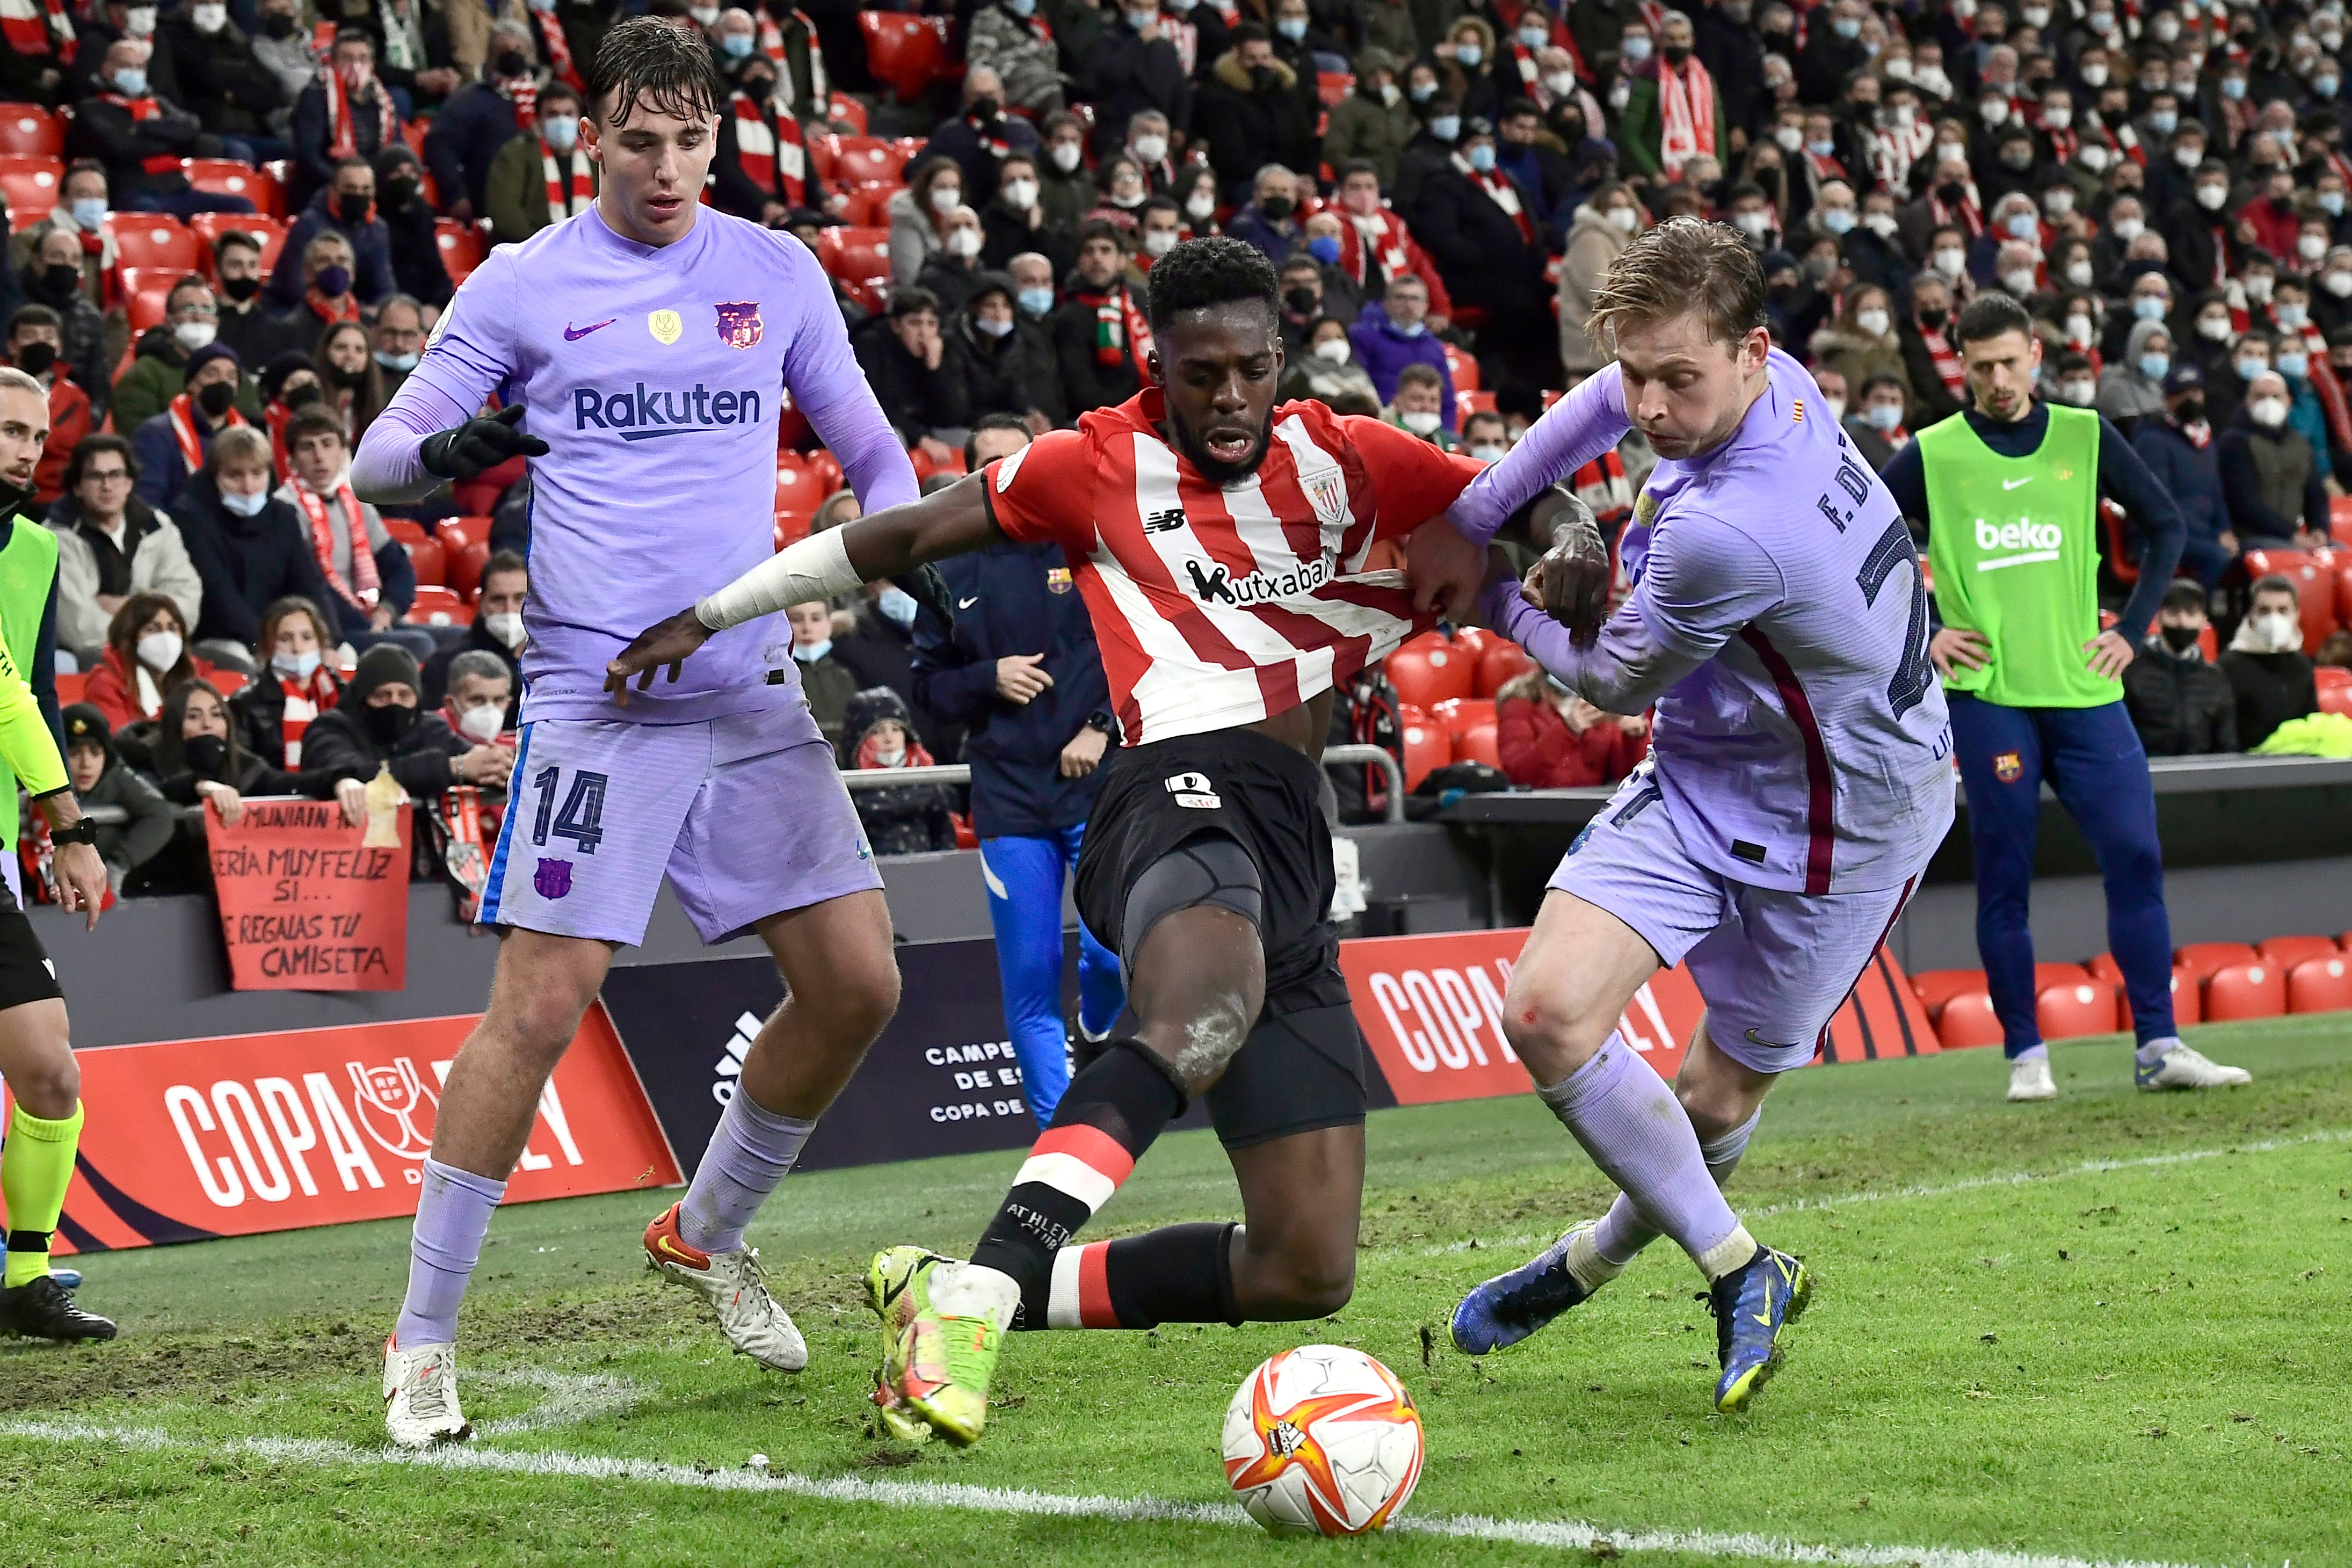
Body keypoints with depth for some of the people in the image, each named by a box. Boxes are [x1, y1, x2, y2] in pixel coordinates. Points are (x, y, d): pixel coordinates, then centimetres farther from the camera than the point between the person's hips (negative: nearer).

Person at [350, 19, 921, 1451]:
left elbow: (871, 451, 19)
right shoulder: (523, 284, 1)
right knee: (541, 1008, -12)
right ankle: (423, 1338, 0)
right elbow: (379, 461, 2)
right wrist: (447, 450, -21)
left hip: (754, 694, 4)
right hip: (598, 699, -4)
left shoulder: (777, 273, 10)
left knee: (857, 985, 0)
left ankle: (708, 1234, 24)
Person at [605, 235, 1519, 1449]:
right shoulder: (1101, 464, 11)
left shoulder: (1343, 461, 17)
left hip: (1296, 847, 5)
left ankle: (961, 1297, 10)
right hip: (1184, 788, -5)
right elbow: (901, 537, 18)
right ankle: (976, 1297, -56)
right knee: (1206, 1010, -44)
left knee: (1306, 1276, -2)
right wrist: (710, 616, 21)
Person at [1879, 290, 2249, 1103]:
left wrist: (2132, 629, 7)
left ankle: (2158, 1048, 1)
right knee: (2004, 878, 0)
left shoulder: (2085, 437, 7)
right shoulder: (1932, 455, 2)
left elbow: (2166, 526, 16)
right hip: (1988, 694, -2)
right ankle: (2026, 1055, 8)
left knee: (2136, 858, -4)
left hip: (2083, 690, 2)